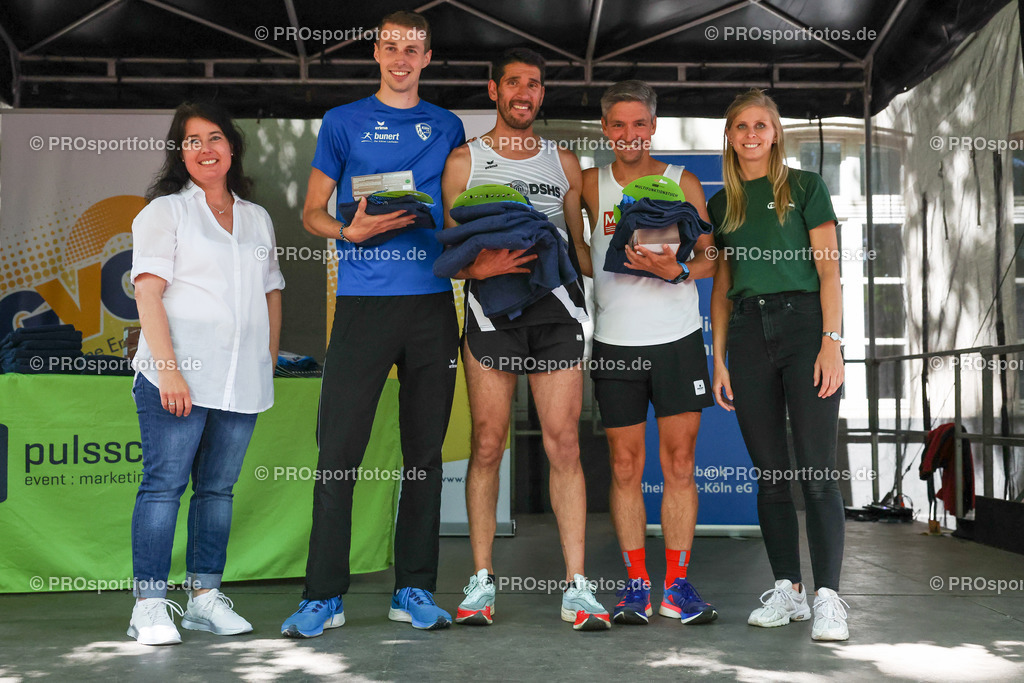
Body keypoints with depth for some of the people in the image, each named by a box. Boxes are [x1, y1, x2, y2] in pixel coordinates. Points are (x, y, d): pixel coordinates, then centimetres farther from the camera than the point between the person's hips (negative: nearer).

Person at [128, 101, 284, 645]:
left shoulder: (257, 218, 20)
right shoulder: (164, 211, 5)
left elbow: (271, 294, 22)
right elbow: (148, 293, -4)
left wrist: (269, 362, 11)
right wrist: (168, 369, -15)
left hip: (242, 379, 5)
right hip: (177, 375, -4)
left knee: (218, 486, 7)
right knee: (164, 483, -6)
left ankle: (205, 595, 15)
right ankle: (150, 605, -2)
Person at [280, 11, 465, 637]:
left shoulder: (447, 127, 16)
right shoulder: (343, 122, 10)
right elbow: (313, 212, 9)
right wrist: (350, 230, -11)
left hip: (433, 302, 2)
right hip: (364, 301, -2)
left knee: (426, 452, 5)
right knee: (339, 450, -5)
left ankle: (415, 590, 14)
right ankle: (324, 596, 4)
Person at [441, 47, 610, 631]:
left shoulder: (564, 162, 17)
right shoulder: (465, 161, 8)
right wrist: (479, 266, -16)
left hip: (556, 310, 2)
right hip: (492, 309, -1)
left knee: (564, 445, -3)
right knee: (488, 446, 0)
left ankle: (577, 588, 0)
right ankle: (483, 580, 10)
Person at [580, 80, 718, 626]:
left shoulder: (683, 183, 6)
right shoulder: (591, 185, 7)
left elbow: (711, 257, 4)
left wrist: (676, 270, -15)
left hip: (678, 339, 0)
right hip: (615, 342, 0)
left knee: (679, 464, 1)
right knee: (625, 466, 3)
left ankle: (676, 585, 9)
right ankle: (636, 584, 12)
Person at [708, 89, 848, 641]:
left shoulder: (805, 187, 6)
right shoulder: (722, 203, 16)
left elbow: (828, 270, 0)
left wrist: (832, 341, -11)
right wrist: (719, 359, 9)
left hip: (804, 324, -4)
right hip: (748, 333, 4)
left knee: (816, 470, -8)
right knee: (769, 471, 5)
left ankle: (827, 596, -5)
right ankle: (787, 589, 12)